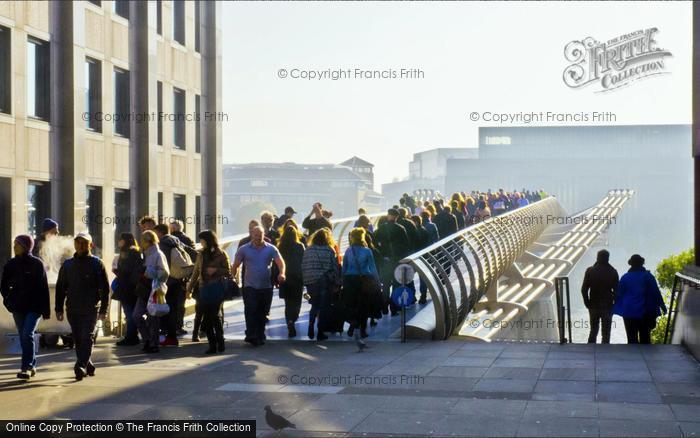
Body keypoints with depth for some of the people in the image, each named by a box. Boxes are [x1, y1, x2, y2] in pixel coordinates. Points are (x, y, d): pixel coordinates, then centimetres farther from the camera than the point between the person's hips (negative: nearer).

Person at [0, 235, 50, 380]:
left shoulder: (36, 263, -7)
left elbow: (43, 288, -7)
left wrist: (45, 310, -8)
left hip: (34, 307, -5)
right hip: (18, 307, 5)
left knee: (28, 335, -16)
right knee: (23, 337, 9)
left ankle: (26, 367, -14)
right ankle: (31, 366, 20)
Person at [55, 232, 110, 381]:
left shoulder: (97, 264, 2)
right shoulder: (67, 265, 11)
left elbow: (105, 288, 0)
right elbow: (60, 288, 15)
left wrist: (103, 310, -7)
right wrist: (59, 309, 7)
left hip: (91, 309, -4)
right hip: (72, 310, 4)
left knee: (87, 338, -14)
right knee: (78, 340, 7)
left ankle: (81, 366, -20)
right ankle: (87, 365, 19)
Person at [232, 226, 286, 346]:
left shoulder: (271, 249, 2)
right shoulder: (244, 249, 2)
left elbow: (280, 262, -10)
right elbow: (235, 266, 5)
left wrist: (282, 273, -30)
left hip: (266, 287, 2)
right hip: (250, 287, -2)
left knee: (262, 313, 10)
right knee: (250, 311, -14)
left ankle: (260, 336, 21)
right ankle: (251, 336, -15)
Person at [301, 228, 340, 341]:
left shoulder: (308, 251, 4)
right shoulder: (330, 250, -4)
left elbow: (303, 267, 3)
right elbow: (335, 268, -5)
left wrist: (305, 281, 9)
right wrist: (337, 282, 4)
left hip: (310, 282, 3)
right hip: (325, 282, -3)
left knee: (315, 305, 21)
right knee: (324, 307, 6)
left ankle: (311, 327, 6)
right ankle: (320, 333, 5)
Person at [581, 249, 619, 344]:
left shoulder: (590, 271, -4)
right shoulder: (612, 272, -7)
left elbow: (584, 289, -5)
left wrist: (587, 303, 4)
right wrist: (615, 303, 5)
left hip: (593, 306, 2)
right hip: (607, 306, -2)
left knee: (593, 330, 14)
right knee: (606, 332, 5)